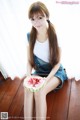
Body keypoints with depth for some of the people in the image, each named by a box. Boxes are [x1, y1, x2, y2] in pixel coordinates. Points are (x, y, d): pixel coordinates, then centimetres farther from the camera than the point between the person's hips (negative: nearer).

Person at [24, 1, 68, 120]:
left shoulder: (55, 36, -16)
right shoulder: (30, 36, -7)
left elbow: (57, 63, -11)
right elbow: (29, 61, -1)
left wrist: (47, 79, -23)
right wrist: (29, 76, -18)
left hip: (55, 72, -2)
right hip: (38, 72, 3)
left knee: (39, 92, -31)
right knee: (28, 89, -28)